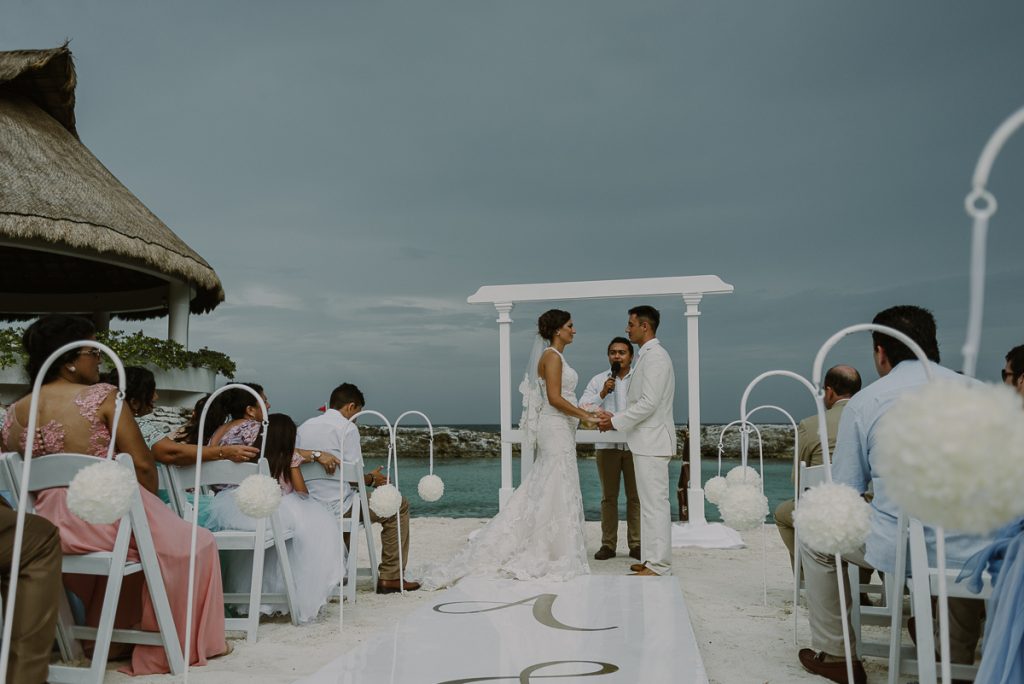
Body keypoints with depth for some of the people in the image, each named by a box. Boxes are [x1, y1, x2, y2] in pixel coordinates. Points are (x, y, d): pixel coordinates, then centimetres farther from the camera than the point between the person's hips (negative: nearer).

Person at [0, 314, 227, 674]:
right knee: (194, 544, 14)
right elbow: (142, 465, -11)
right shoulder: (102, 397, -9)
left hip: (51, 528, 7)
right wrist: (149, 507, 8)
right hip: (110, 516, -7)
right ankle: (162, 649, 20)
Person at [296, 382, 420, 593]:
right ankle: (390, 577, 5)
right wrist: (372, 479, 5)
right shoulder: (347, 427, -9)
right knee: (399, 506, 7)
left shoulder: (304, 426, 11)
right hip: (336, 507, -8)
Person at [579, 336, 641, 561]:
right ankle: (608, 544, 10)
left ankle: (636, 544, 9)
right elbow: (582, 407, 1)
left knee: (635, 496, 2)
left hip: (634, 445, -1)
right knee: (608, 496, 5)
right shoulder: (598, 380, 10)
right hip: (607, 445, 1)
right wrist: (602, 394, -11)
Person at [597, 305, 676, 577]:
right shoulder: (648, 355, 17)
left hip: (652, 442, -10)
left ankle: (658, 566, -2)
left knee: (655, 503, -6)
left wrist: (616, 422, -14)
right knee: (651, 503, 14)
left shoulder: (655, 356, -14)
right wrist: (614, 418, 11)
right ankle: (653, 559, 21)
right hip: (646, 441, 10)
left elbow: (649, 403, -21)